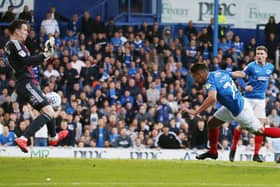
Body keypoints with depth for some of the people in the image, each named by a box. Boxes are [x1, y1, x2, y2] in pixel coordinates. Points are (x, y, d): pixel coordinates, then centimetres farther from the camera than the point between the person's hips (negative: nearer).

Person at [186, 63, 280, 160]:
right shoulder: (220, 72, 4)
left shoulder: (210, 81, -22)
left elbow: (212, 98, -41)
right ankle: (213, 152, 29)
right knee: (212, 124, 14)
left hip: (240, 110, -10)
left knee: (260, 131, 1)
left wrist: (196, 111, -37)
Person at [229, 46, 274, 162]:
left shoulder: (270, 67, 7)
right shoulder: (251, 66, -7)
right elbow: (239, 76, -7)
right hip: (248, 99, -3)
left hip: (261, 100, 3)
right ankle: (233, 149, 16)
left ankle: (256, 154, -2)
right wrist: (245, 86, -21)